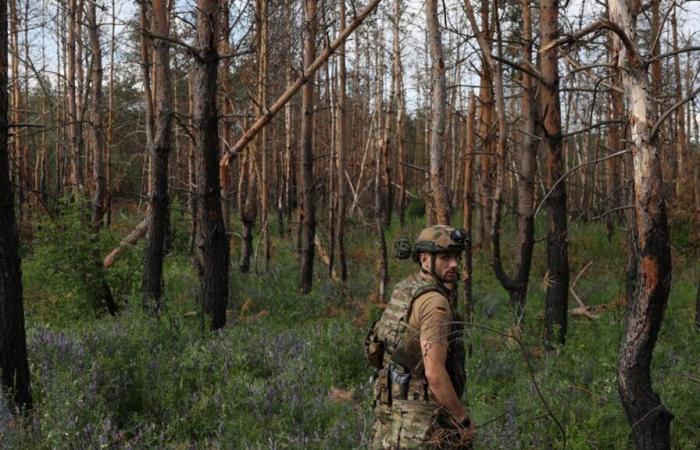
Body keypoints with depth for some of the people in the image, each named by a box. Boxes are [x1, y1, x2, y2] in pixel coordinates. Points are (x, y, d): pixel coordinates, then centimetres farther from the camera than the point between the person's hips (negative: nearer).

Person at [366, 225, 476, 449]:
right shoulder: (435, 302, -19)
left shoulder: (403, 292, 9)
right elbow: (434, 372, -25)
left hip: (392, 406, 9)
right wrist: (464, 421, -15)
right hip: (421, 417, -9)